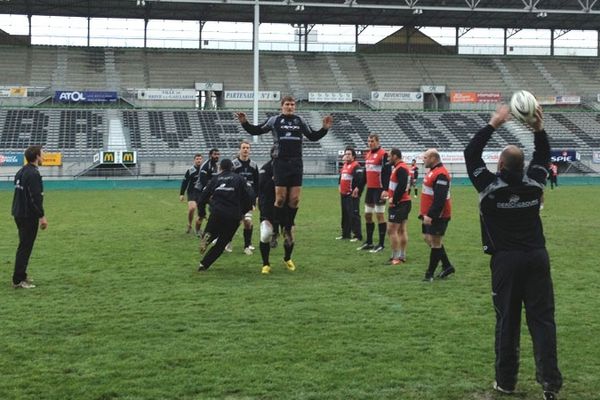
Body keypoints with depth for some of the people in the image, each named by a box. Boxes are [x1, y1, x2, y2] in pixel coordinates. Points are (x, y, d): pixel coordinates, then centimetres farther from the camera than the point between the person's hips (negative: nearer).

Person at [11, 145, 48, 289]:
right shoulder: (33, 173, -17)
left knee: (24, 246, 17)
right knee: (25, 247, -6)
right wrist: (42, 216, -18)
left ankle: (21, 276, 23)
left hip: (19, 214, 10)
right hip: (29, 216, -10)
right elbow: (36, 197, -22)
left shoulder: (21, 172, 13)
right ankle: (18, 280, -5)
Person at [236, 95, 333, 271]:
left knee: (294, 199, -2)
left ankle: (288, 228, 15)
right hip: (280, 163, -2)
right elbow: (256, 130, 11)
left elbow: (313, 136, 20)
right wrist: (245, 123, -4)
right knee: (280, 198, -6)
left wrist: (325, 128, 6)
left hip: (296, 164, 2)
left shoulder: (300, 121, 11)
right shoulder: (274, 120, 5)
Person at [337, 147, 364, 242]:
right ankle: (345, 233, 25)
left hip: (352, 195, -10)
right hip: (344, 194, 10)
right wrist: (340, 186, 24)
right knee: (345, 215, 15)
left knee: (354, 215, -10)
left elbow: (361, 179, -22)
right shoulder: (344, 165, 18)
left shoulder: (356, 166, -12)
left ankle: (357, 235, -7)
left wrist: (357, 189, -21)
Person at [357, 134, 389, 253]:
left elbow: (387, 173, -16)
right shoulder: (367, 154, 14)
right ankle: (369, 242, 22)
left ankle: (381, 244, 1)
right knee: (367, 215, 12)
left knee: (380, 215, -4)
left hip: (379, 189, -8)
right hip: (370, 189, 9)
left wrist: (385, 190, -22)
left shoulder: (383, 154, -11)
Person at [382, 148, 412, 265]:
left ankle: (395, 258, -7)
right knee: (402, 230, 14)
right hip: (405, 202, 11)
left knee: (391, 230, -9)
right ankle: (402, 256, 19)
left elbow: (402, 187, -26)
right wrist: (389, 193, 10)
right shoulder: (403, 167, 14)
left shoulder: (400, 169, -18)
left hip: (399, 204, -11)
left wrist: (394, 200, -18)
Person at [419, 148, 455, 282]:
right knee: (428, 238, 15)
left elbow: (439, 199, -26)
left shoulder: (440, 175, -20)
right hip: (430, 214, 11)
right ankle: (447, 266, 24)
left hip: (438, 216, -11)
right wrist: (424, 212, 20)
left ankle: (430, 274, 5)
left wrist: (431, 215, -26)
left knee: (435, 242, -2)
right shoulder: (433, 171, 14)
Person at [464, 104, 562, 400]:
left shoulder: (490, 187, -9)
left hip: (505, 261, -2)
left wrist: (493, 125, -2)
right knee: (542, 320, 1)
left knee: (507, 322, 5)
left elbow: (471, 153, 0)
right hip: (537, 257, 2)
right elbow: (543, 155, 17)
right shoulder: (534, 183, 0)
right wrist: (539, 129, 5)